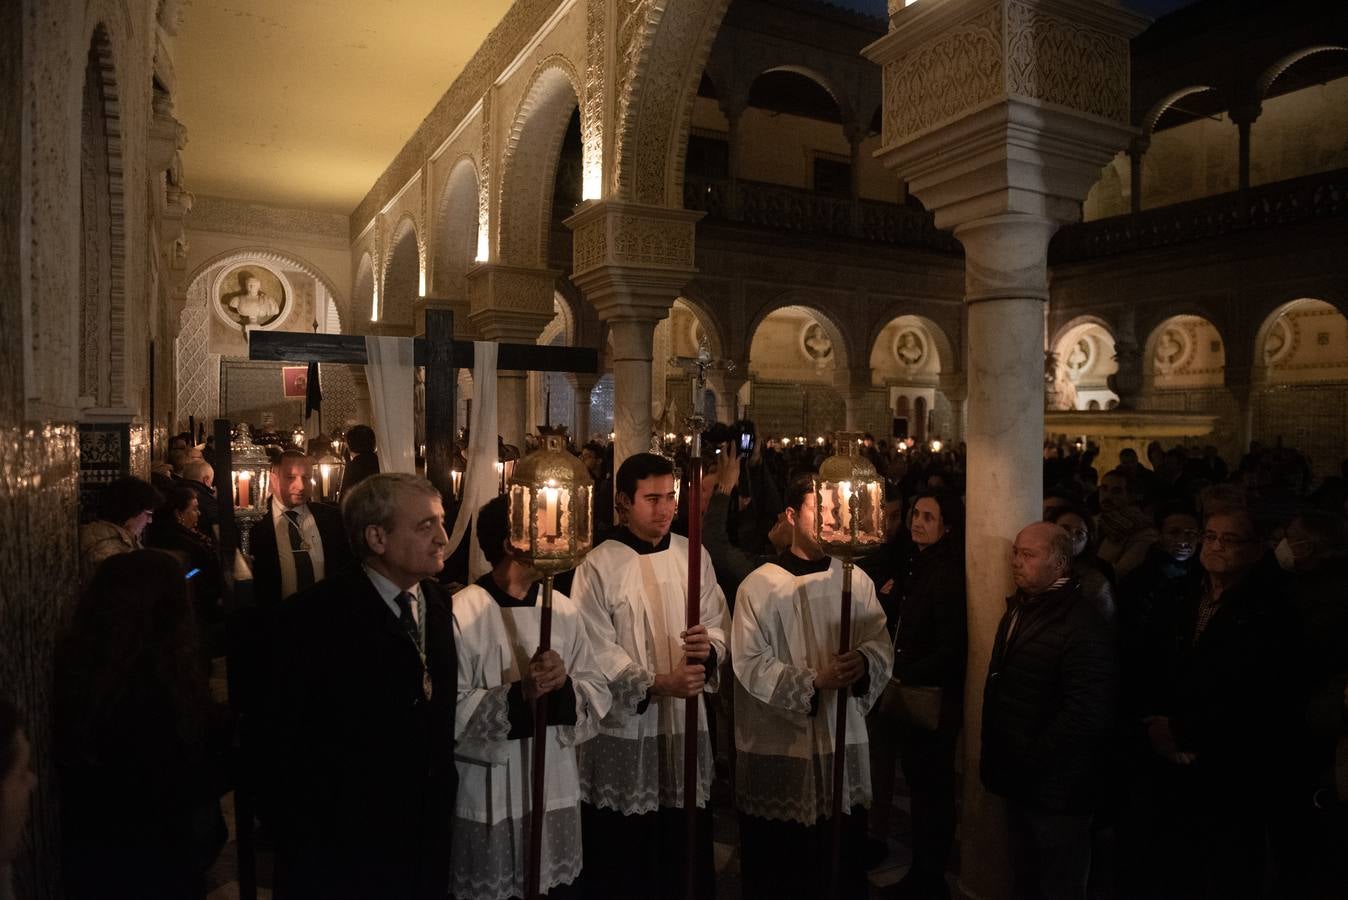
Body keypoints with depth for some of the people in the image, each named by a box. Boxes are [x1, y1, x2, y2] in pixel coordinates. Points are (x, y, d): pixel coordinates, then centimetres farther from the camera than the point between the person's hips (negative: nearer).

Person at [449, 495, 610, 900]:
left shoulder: (563, 609, 2)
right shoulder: (461, 613, -13)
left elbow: (599, 694, 0)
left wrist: (565, 685, -19)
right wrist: (517, 695, -26)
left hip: (558, 790, 5)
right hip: (489, 798, -4)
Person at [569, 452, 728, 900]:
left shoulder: (693, 555, 3)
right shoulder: (598, 566, -8)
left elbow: (716, 625, 5)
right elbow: (597, 652, -12)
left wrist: (709, 647, -18)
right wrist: (658, 683, -22)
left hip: (685, 723, 4)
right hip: (623, 729, -3)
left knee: (688, 856, 13)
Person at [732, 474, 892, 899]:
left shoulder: (856, 580, 4)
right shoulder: (759, 585, -8)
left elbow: (882, 644, 0)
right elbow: (750, 663, -13)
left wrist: (863, 662, -23)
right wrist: (814, 681, -24)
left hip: (844, 741, 4)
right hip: (779, 748, -3)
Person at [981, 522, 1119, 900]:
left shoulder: (1083, 626, -20)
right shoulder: (1018, 610, 10)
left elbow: (1087, 713, -27)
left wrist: (1032, 760, -20)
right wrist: (1002, 761, 12)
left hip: (1054, 788, -8)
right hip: (1020, 783, 8)